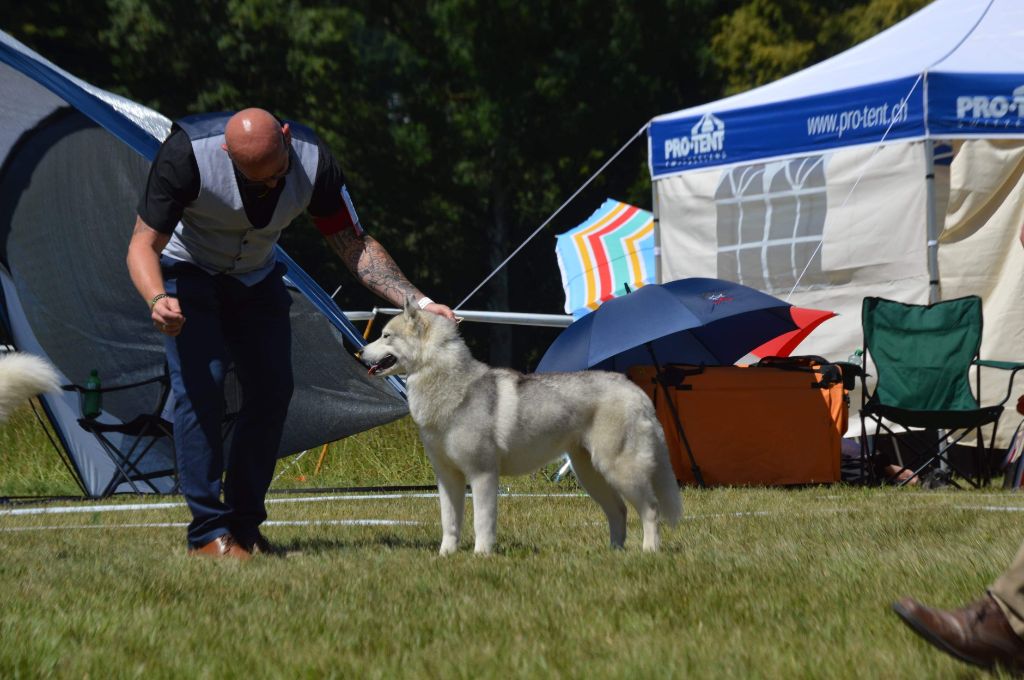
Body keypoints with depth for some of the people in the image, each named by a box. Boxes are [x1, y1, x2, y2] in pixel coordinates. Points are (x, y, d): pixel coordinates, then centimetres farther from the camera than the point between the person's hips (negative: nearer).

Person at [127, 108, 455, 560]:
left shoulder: (314, 161, -27)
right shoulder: (187, 153, -36)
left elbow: (355, 245, -14)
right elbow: (143, 246, -30)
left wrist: (418, 301, -24)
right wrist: (157, 299, -52)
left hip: (256, 279, 4)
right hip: (188, 273, -4)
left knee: (272, 389, -4)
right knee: (200, 387, -19)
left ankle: (244, 525, 6)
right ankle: (208, 532, -15)